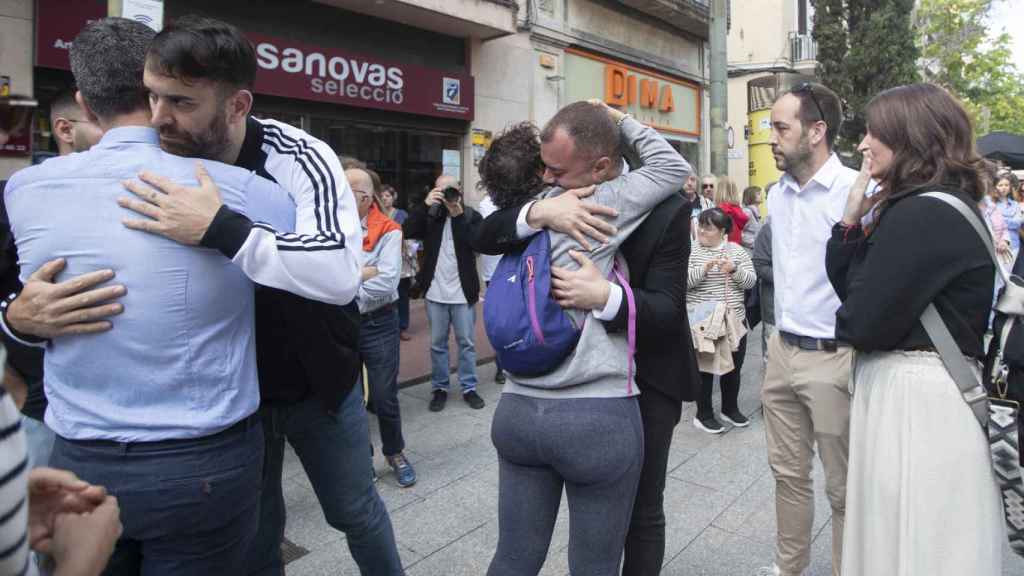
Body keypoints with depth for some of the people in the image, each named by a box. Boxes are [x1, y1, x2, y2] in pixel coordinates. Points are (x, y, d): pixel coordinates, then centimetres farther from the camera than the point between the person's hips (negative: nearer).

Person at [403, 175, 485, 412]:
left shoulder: (471, 215, -1)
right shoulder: (430, 214, 4)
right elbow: (407, 231, -11)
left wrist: (457, 214, -19)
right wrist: (426, 205, -17)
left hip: (463, 293, -1)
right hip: (435, 292, 2)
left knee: (467, 343, 8)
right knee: (437, 344, 10)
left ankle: (469, 388, 20)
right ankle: (439, 388, 22)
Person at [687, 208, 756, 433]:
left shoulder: (737, 251, 6)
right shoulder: (691, 251, -3)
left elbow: (751, 281, 2)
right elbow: (682, 281, -13)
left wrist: (734, 270, -17)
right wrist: (704, 268, -26)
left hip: (735, 319, 4)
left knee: (734, 367, 15)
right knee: (704, 368, 6)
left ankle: (730, 408, 34)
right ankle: (703, 414, 19)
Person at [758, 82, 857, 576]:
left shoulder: (858, 192, -15)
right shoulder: (777, 193, 9)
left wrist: (862, 357, -14)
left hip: (833, 358, -7)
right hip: (781, 351, 7)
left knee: (843, 487, 10)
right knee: (788, 473, 19)